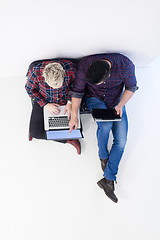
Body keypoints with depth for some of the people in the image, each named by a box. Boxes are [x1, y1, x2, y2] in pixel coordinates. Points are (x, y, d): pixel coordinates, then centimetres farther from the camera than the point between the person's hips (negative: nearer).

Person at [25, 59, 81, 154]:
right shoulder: (35, 72, -33)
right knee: (36, 132, -10)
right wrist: (45, 104, -18)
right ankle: (67, 139, 4)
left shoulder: (71, 68, -31)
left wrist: (70, 102, -18)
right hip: (44, 101, 0)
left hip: (65, 100, 0)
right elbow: (30, 89, -11)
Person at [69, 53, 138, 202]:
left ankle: (108, 179, 0)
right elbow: (77, 92, -13)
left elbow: (131, 87, -9)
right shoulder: (84, 66, -28)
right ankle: (103, 155, 0)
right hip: (95, 99, -1)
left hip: (116, 101, 1)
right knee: (106, 124, -31)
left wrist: (120, 105, -22)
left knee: (121, 141, -11)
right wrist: (74, 116, -13)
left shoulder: (125, 65, -29)